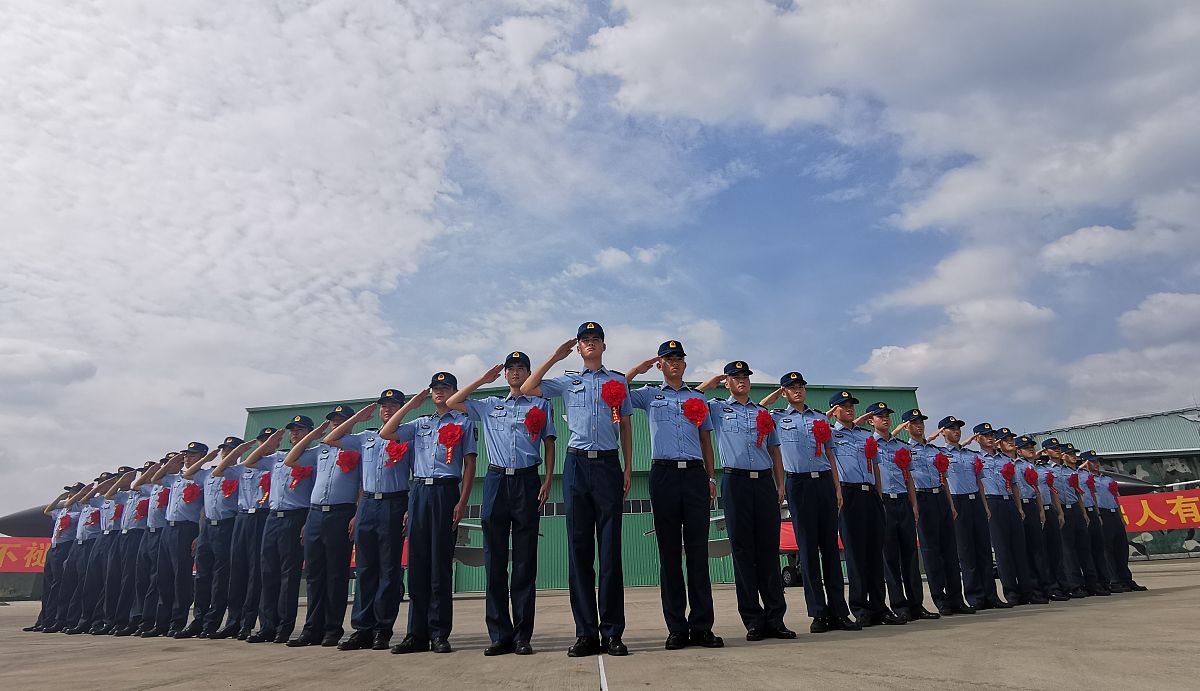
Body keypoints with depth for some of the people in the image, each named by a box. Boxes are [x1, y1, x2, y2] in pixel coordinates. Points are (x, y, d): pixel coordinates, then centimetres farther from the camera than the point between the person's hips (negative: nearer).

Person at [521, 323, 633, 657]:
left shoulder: (618, 381, 14)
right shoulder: (568, 381, 15)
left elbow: (625, 428, 13)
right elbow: (527, 388, 5)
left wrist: (628, 469, 5)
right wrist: (555, 357, 7)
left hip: (608, 465, -1)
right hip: (577, 465, 1)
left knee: (610, 550, -1)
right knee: (579, 549, 1)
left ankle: (612, 633, 4)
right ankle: (585, 633, 7)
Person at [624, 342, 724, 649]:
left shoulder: (698, 398, 19)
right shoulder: (649, 394, 14)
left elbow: (706, 440, 18)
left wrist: (710, 478, 11)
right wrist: (637, 369, 5)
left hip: (695, 474, 2)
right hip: (664, 474, -1)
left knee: (698, 551, -1)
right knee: (669, 551, 0)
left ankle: (701, 626, 3)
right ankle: (676, 628, 5)